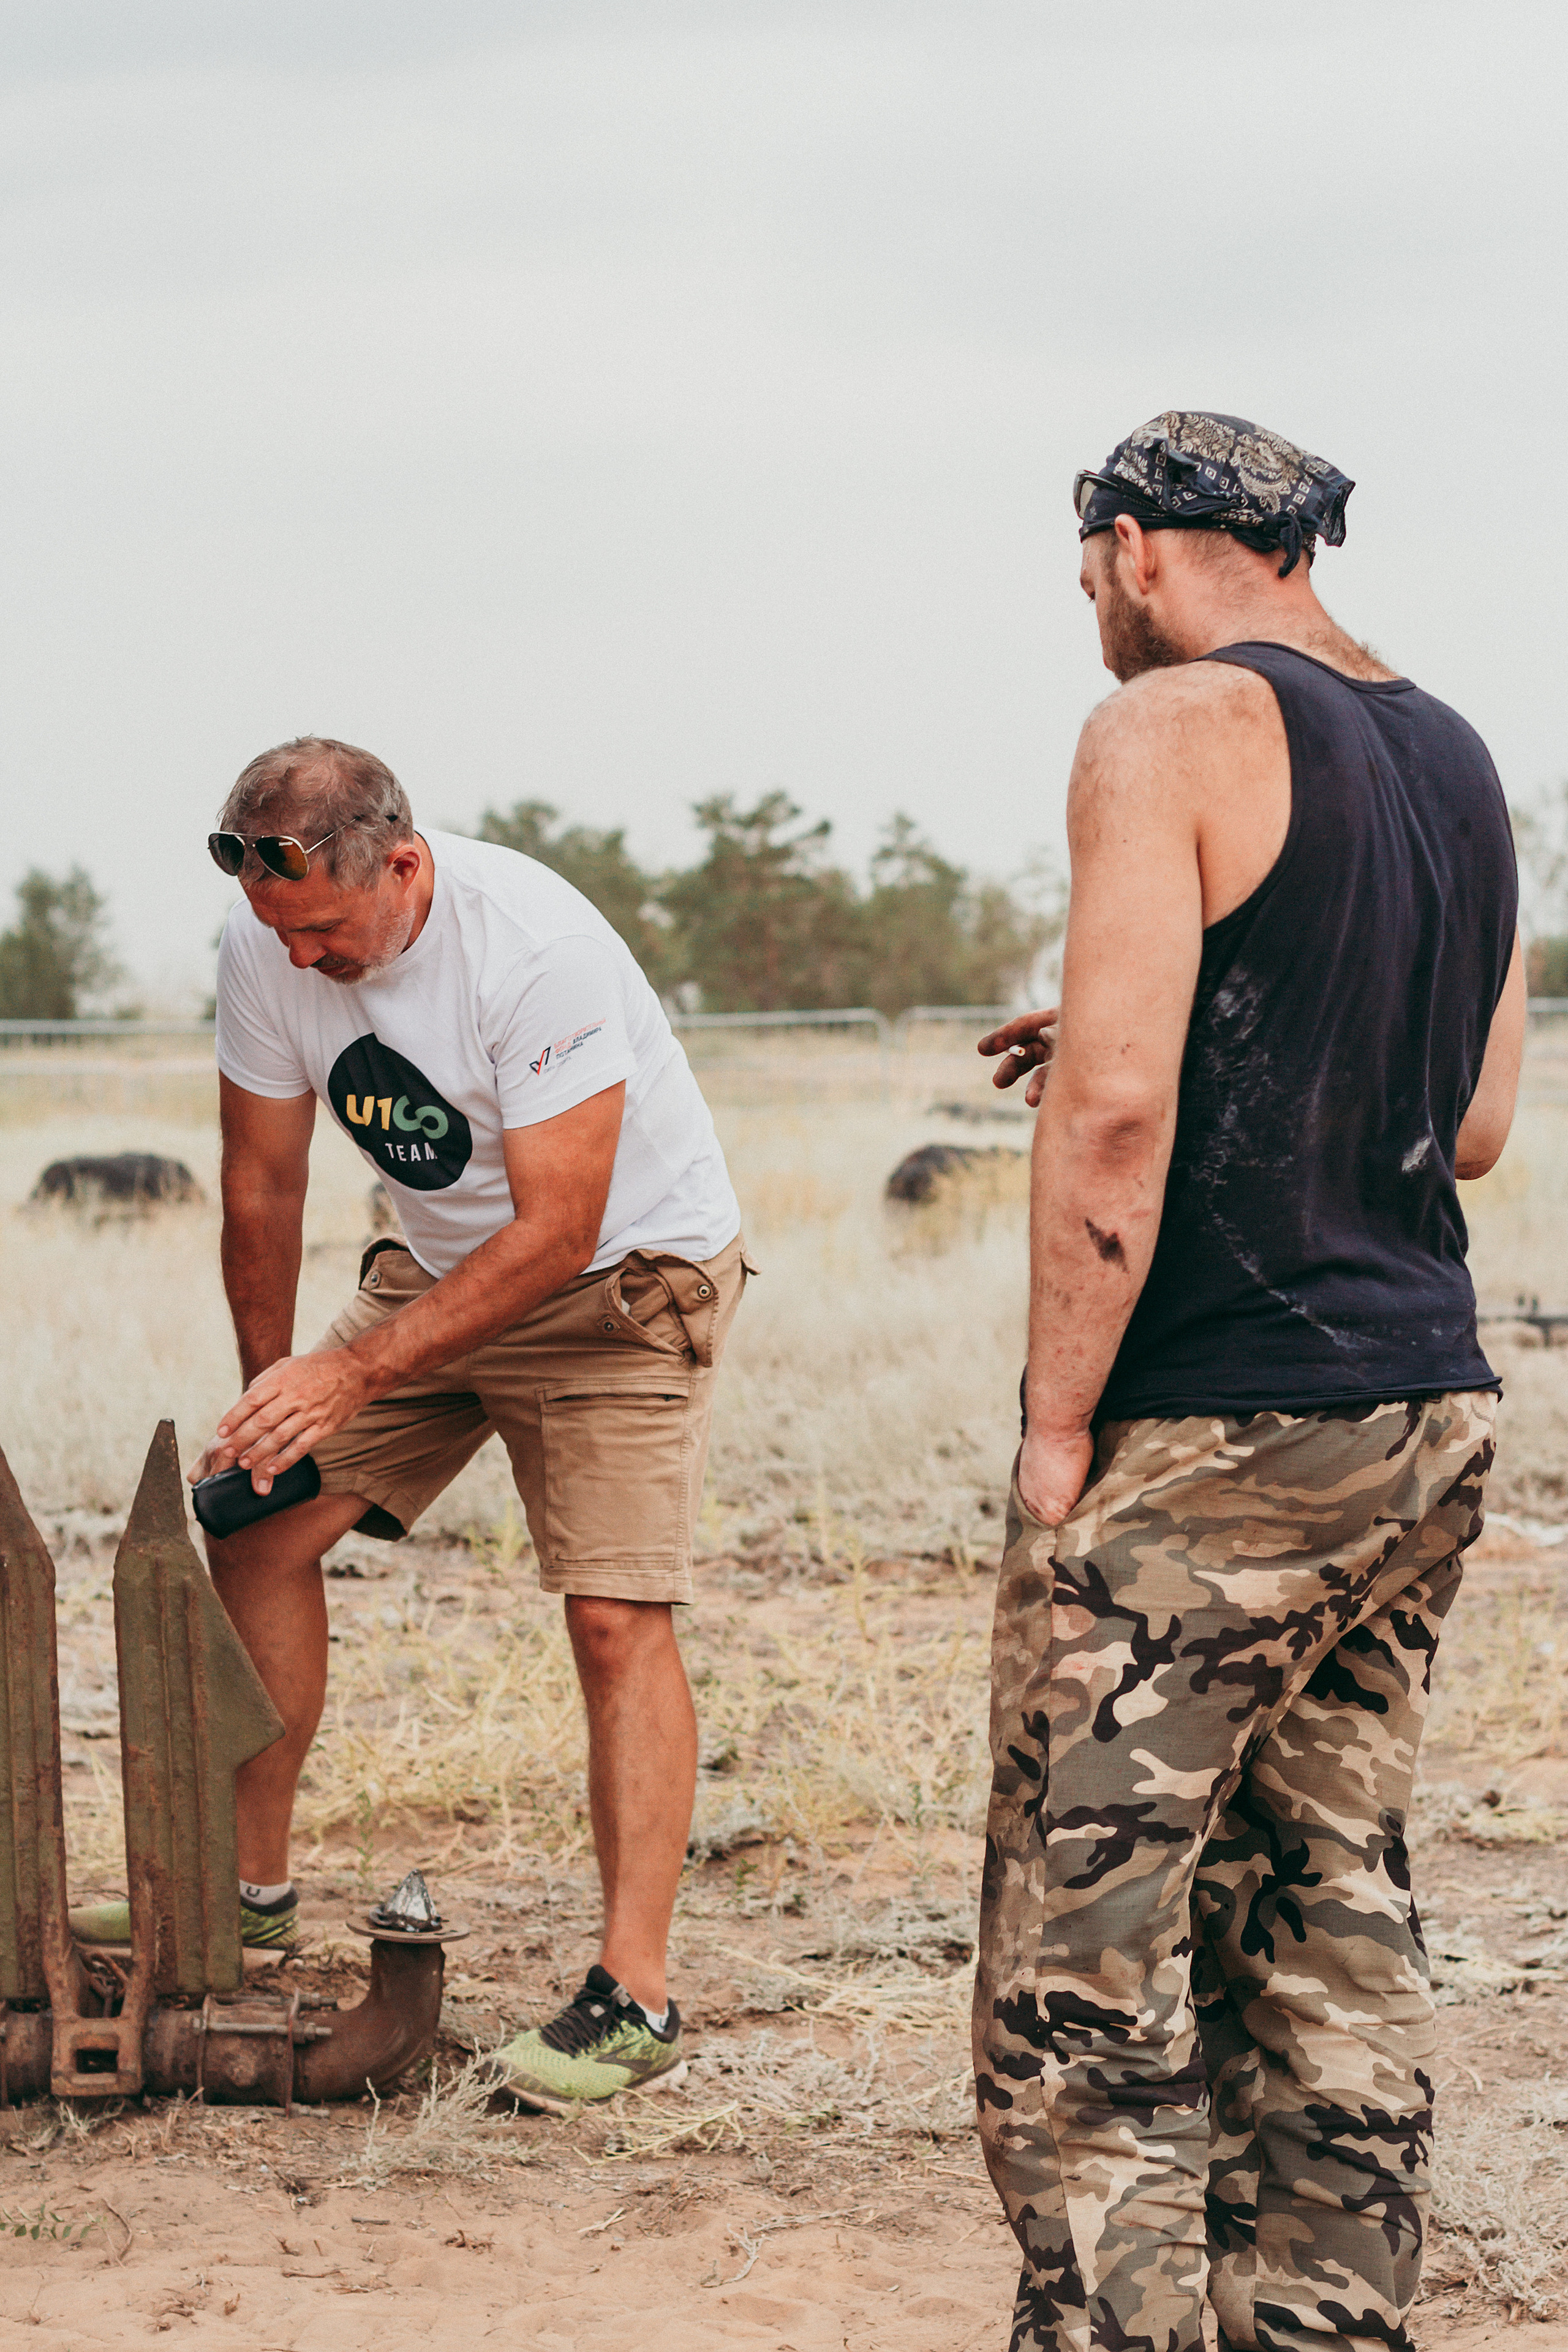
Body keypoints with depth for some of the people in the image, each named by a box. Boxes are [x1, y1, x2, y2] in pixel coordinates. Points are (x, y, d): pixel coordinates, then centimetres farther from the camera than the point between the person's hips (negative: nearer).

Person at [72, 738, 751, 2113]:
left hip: (628, 1274, -6)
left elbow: (558, 1233, -31)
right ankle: (250, 1885, 13)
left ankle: (636, 1997, -14)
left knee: (615, 1615, -16)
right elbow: (263, 1191, 0)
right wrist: (270, 1398, 3)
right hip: (438, 1266, 6)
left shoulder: (537, 949, -32)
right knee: (256, 1529, -1)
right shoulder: (267, 946, -14)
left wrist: (354, 1374, -33)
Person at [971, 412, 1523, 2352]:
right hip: (1428, 1413, 8)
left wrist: (1057, 1429, -14)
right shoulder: (1457, 761, 14)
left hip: (1213, 1434, -8)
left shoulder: (1172, 733, -10)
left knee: (1085, 1949, -3)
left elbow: (1115, 1103, -19)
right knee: (1332, 1918, 14)